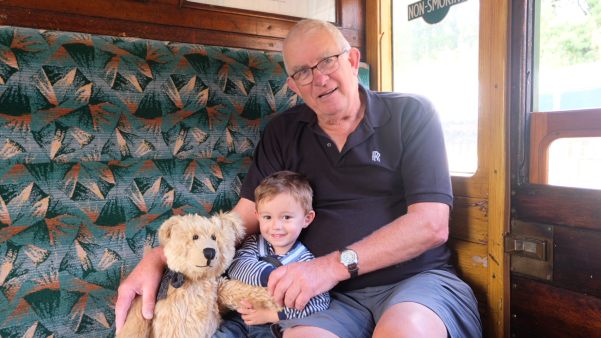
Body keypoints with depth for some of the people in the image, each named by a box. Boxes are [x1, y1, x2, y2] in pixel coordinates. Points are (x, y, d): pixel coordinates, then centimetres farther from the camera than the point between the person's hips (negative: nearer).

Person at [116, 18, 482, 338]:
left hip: (417, 279, -1)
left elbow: (431, 225, -10)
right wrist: (157, 259, -7)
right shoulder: (283, 132, 8)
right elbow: (244, 217, 6)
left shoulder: (410, 114, -1)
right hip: (334, 294, 2)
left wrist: (336, 264, -20)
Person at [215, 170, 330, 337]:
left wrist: (271, 314, -21)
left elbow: (320, 302, -19)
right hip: (240, 319, 3)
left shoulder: (304, 260, -10)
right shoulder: (254, 242, 1)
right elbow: (236, 266, -17)